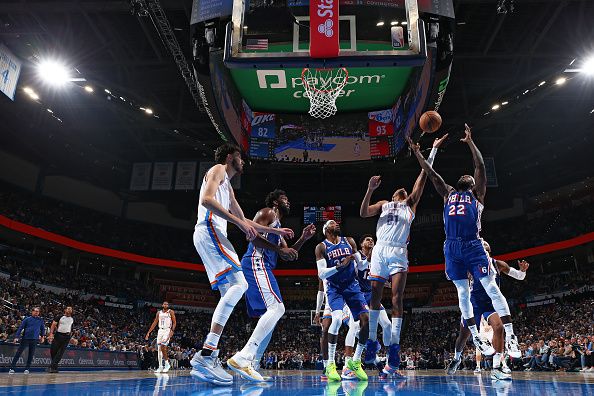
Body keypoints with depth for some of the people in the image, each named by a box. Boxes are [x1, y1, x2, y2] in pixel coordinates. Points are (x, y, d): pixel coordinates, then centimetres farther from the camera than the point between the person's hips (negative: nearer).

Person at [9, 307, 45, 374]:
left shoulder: (40, 320, 8)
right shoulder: (27, 319, 1)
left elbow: (43, 329, 17)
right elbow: (20, 328, -1)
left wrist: (43, 337, 10)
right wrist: (17, 337, -9)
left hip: (34, 340, 2)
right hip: (25, 338, -2)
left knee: (31, 354, 4)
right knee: (18, 353, -1)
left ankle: (27, 369, 14)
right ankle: (12, 368, 5)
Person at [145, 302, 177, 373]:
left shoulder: (171, 312, -2)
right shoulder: (159, 312, 11)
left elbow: (174, 322, -5)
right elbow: (154, 323, 15)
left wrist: (172, 330, -20)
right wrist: (148, 332, 10)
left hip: (167, 330, -5)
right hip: (160, 330, 5)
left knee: (163, 346, -19)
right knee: (159, 349, 3)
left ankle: (167, 364, -4)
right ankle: (160, 367, 10)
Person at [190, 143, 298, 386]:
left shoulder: (227, 186, 33)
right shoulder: (218, 169, 5)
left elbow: (244, 221, 35)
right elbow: (206, 199, -14)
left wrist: (277, 231, 36)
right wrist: (237, 221, -19)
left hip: (211, 235, 10)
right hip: (210, 229, -10)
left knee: (229, 294, 1)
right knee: (239, 284, -21)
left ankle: (207, 358, -5)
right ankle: (205, 354, -28)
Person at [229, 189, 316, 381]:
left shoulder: (277, 227, 31)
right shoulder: (267, 213, 2)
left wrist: (303, 239, 19)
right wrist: (278, 233, -11)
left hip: (262, 268, 11)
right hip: (255, 263, -11)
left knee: (270, 315, 9)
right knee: (277, 308, -23)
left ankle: (252, 366, 8)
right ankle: (242, 358, -29)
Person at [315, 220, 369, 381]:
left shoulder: (349, 241, 6)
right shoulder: (322, 247, -4)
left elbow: (361, 265, 8)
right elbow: (321, 274, -13)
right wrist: (340, 266, -26)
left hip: (352, 286, 4)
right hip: (334, 288, -4)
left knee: (367, 320, -8)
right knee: (337, 318, -28)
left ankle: (356, 361, 10)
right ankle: (330, 364, -14)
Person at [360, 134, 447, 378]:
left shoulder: (410, 204, 20)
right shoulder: (383, 204, 22)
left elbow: (423, 176, 15)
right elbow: (363, 213, 6)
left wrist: (433, 149, 13)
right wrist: (370, 190, -4)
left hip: (399, 253, -1)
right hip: (380, 250, 1)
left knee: (397, 299, -9)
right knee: (375, 297, 2)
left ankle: (394, 351, -12)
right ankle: (372, 341, 14)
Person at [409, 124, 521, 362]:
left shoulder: (477, 193, 15)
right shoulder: (448, 193, 23)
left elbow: (480, 167, 3)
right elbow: (431, 173, 20)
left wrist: (470, 142, -1)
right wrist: (417, 153, 17)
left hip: (473, 246, -3)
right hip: (452, 247, 3)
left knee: (491, 288, -8)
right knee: (462, 292, 7)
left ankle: (510, 335, -5)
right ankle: (475, 336, 17)